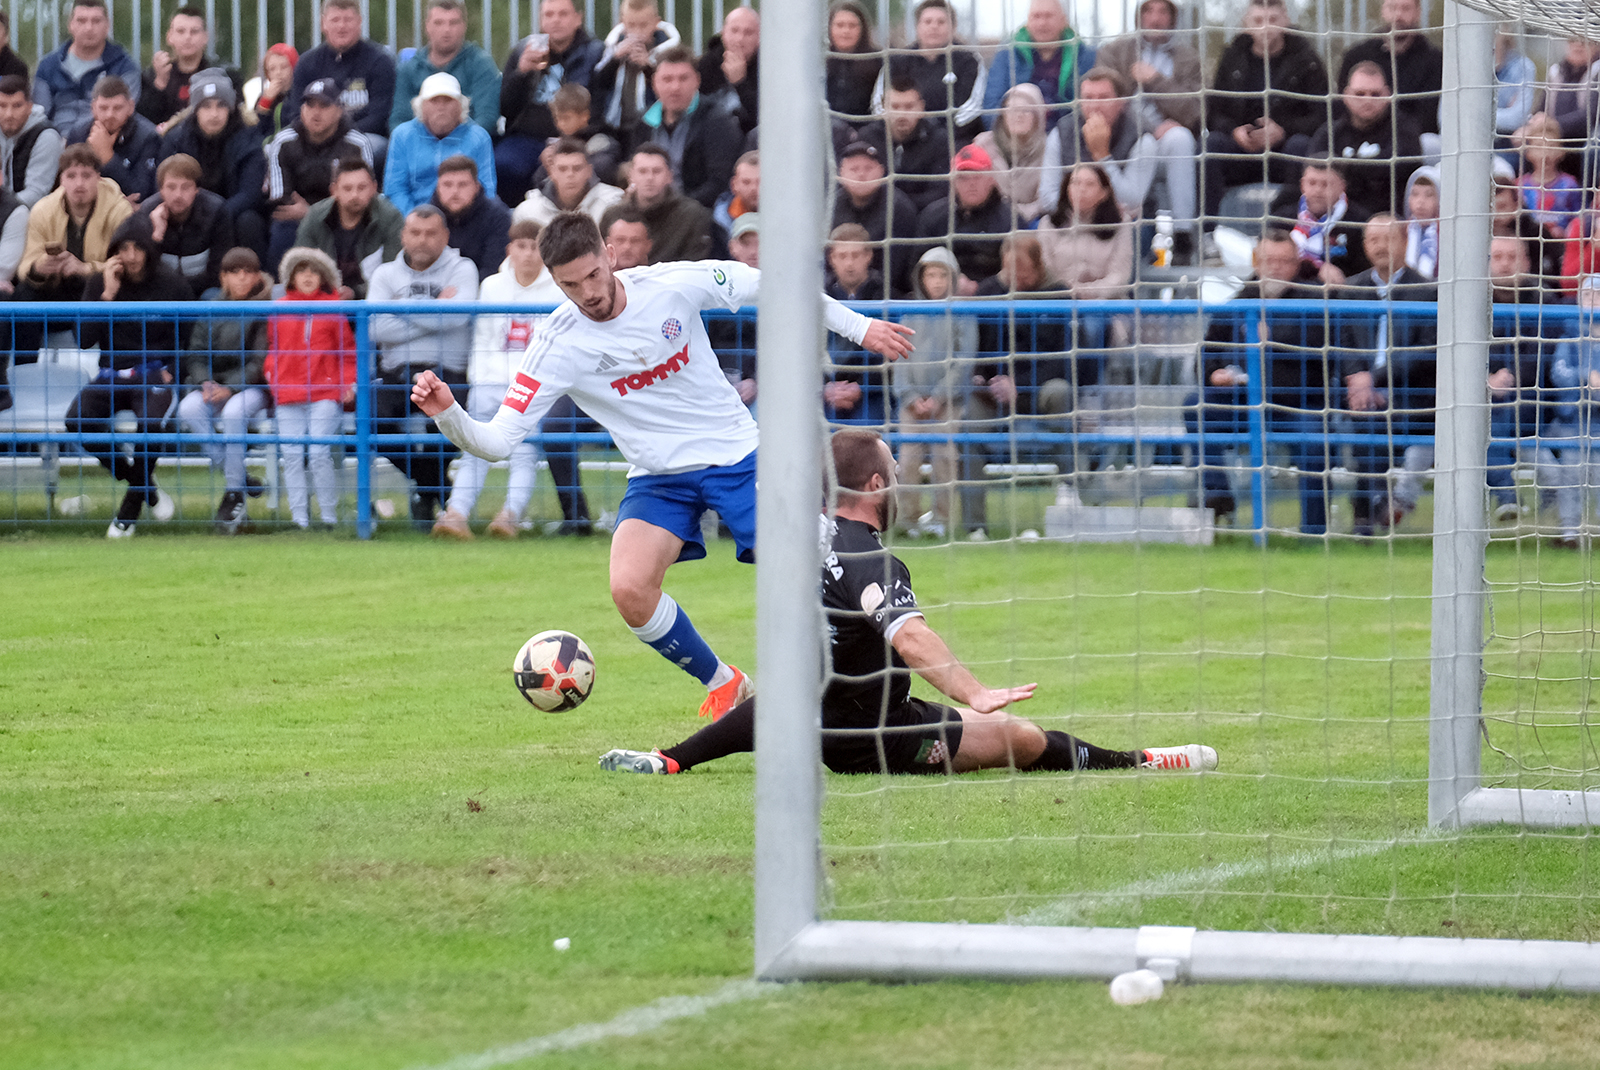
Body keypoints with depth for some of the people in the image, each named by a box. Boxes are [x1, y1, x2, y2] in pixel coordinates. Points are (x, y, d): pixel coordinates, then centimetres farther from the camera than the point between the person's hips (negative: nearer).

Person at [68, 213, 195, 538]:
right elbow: (84, 340, -5)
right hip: (111, 375, 3)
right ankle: (140, 481, -8)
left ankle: (130, 510, -17)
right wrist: (107, 295, -11)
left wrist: (170, 371, -3)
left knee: (148, 424, -35)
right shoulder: (99, 283, 5)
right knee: (76, 420, -28)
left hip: (155, 375, -3)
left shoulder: (172, 285, 1)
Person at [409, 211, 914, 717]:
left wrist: (857, 326, 4)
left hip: (737, 456, -1)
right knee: (629, 590, -22)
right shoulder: (556, 346, -15)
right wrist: (447, 413, -39)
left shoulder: (673, 284, -15)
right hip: (659, 479, 1)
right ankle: (723, 684, 3)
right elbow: (497, 440, -18)